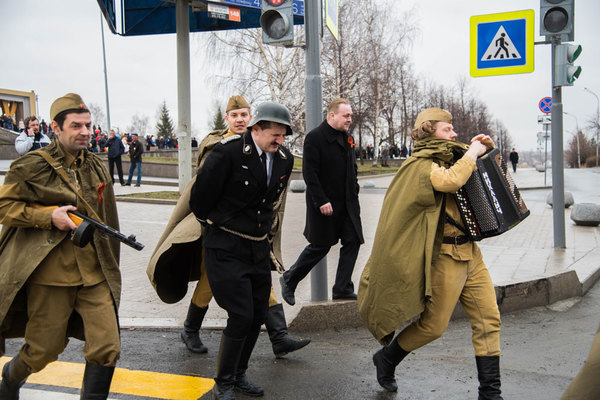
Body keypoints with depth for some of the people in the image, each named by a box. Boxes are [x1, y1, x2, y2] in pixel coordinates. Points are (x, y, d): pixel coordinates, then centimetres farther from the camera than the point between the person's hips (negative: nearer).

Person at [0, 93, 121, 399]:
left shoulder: (95, 166, 11)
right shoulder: (33, 166, -6)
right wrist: (49, 217, -17)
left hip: (94, 274, 4)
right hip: (50, 274, -4)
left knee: (107, 348, -3)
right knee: (44, 350, 13)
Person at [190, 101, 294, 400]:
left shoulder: (284, 159, 3)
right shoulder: (229, 152, -18)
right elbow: (200, 196, -8)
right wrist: (213, 224, 7)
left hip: (259, 247, 7)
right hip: (226, 249, -7)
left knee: (258, 315, 11)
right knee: (241, 316, -8)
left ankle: (239, 375, 31)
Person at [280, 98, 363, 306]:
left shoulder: (346, 138, 12)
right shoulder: (315, 137, -12)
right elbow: (309, 172, -17)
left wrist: (354, 193, 12)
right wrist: (322, 201, -20)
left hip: (347, 203, 7)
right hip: (324, 204, -7)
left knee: (352, 241, 2)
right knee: (320, 246, 2)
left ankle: (343, 289, 13)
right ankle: (289, 280, 22)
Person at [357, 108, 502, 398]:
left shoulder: (451, 158, 15)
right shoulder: (421, 165, -10)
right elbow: (450, 180, -32)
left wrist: (487, 151, 11)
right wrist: (472, 154, -15)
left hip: (470, 253, 8)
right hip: (445, 257, -8)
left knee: (488, 319, 6)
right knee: (433, 325, 2)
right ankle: (386, 359, 26)